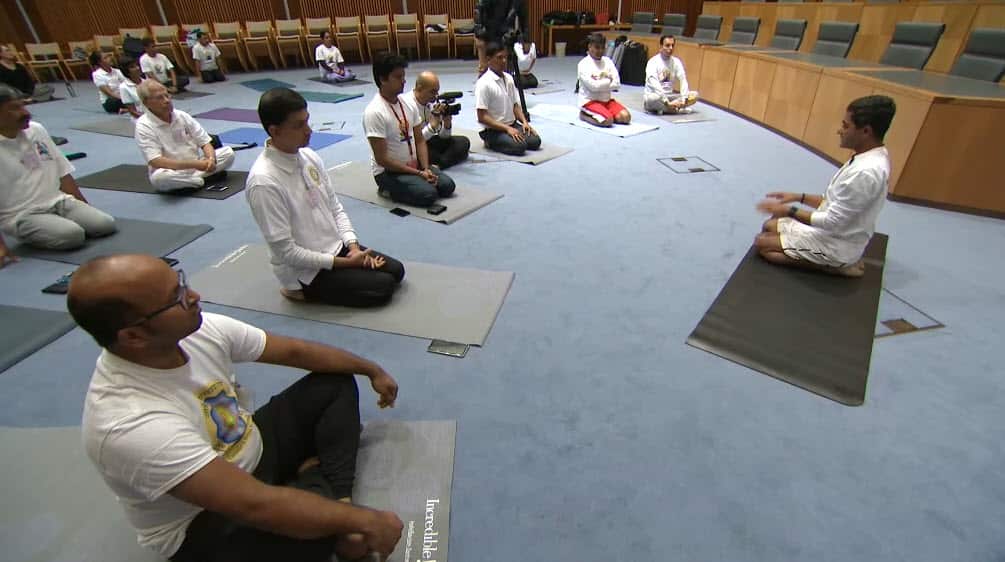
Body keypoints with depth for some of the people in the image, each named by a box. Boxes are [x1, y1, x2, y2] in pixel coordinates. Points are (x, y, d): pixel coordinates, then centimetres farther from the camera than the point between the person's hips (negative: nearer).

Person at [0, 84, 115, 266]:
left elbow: (63, 172, 12)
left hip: (59, 201, 5)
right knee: (72, 235, -29)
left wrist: (86, 209, 8)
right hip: (21, 215, -5)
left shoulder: (36, 130, 6)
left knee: (106, 224, -18)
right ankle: (32, 235, 1)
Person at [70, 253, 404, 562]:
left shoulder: (201, 330, -18)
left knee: (336, 383, 4)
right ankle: (316, 481, 0)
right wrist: (363, 520, -28)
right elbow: (256, 506, -36)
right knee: (318, 523, -34)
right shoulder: (129, 424, -37)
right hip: (204, 522, -7)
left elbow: (296, 351, -5)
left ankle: (336, 500, -7)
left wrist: (372, 370, 6)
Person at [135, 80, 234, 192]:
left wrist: (211, 159, -21)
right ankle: (205, 179, -18)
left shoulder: (182, 115, 3)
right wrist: (194, 164, -30)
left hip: (197, 166, 4)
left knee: (228, 152, -10)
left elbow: (205, 142, 3)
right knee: (159, 177, -39)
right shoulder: (144, 126, -11)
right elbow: (156, 162, -23)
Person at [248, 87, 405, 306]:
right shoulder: (264, 182, -25)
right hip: (305, 271, -7)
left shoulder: (309, 156, -2)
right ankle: (302, 290, 3)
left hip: (336, 246, 7)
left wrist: (352, 245, -9)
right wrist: (345, 262, -19)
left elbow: (335, 207, 6)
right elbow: (286, 251, -22)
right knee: (383, 286, -13)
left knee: (395, 270, 3)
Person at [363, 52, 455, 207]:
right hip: (388, 171, -7)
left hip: (414, 164, 7)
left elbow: (420, 140, 5)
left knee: (447, 186, -8)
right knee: (429, 194, -25)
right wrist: (418, 173, -21)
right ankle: (389, 189, 0)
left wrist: (426, 168, -12)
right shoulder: (374, 112, -21)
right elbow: (381, 159, -22)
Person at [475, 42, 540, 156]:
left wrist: (524, 122, -2)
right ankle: (491, 141, -1)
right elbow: (482, 117, -19)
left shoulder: (509, 78, 7)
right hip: (494, 130, -7)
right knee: (520, 146, -27)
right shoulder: (484, 83, -15)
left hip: (513, 124, 7)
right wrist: (507, 128, -22)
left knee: (535, 141, -13)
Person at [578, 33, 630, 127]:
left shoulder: (608, 61, 8)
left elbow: (617, 84, -1)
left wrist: (600, 83, -12)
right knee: (608, 120, -30)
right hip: (590, 101, -5)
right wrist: (609, 80, -5)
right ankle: (584, 115, -4)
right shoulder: (583, 64, -8)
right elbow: (593, 86, -20)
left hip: (606, 100, 6)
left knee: (625, 117, -16)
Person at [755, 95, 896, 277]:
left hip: (835, 246, -9)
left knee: (762, 243, -8)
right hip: (833, 233, 9)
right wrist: (799, 197, 4)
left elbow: (832, 222, -26)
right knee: (770, 226, 15)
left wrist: (789, 210, -18)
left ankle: (833, 265, -2)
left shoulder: (866, 171, -31)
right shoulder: (869, 158, 1)